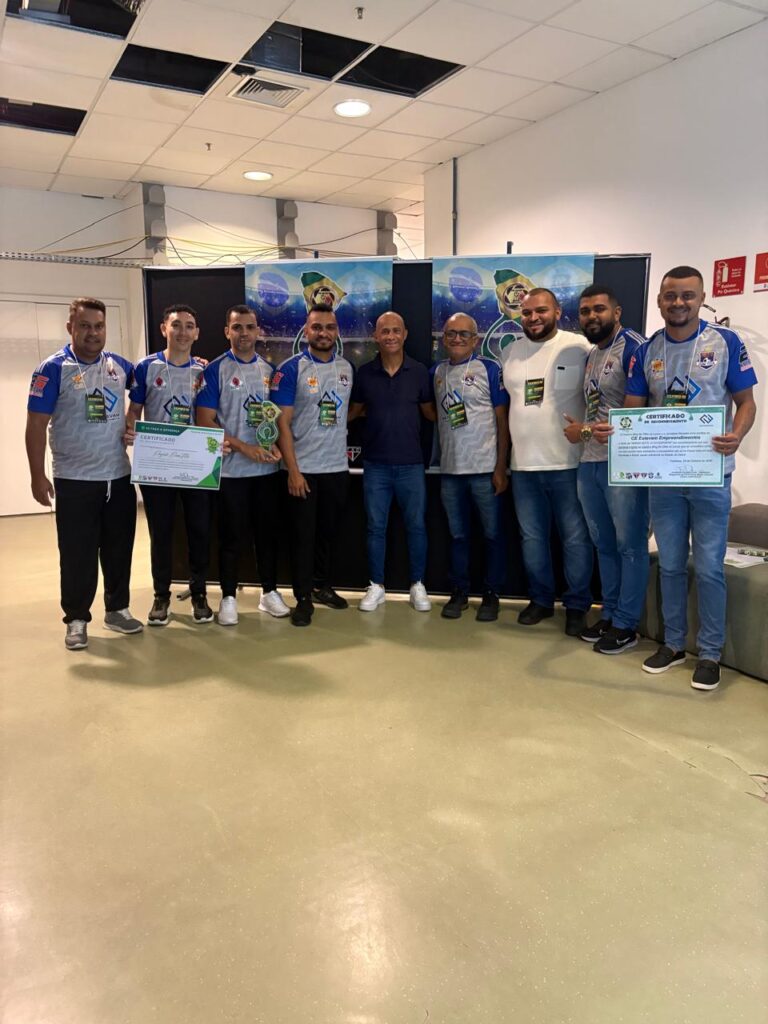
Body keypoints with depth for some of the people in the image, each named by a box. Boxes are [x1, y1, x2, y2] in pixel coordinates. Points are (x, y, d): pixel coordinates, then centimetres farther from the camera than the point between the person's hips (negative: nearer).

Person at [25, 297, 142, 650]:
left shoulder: (119, 365, 6)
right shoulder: (53, 369, -8)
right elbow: (36, 425, -8)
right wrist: (37, 476, -12)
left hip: (119, 477, 4)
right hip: (75, 481, -4)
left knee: (119, 549, 13)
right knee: (78, 554, 4)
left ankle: (117, 609, 29)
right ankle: (76, 619, 18)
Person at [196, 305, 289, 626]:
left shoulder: (270, 370, 9)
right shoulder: (215, 370, -4)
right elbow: (205, 421, -9)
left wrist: (276, 446, -6)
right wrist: (244, 447, -17)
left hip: (267, 468, 4)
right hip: (231, 469, -4)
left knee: (267, 531, 11)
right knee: (231, 536, 4)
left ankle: (269, 592, 24)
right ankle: (228, 597, 17)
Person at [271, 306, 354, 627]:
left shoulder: (346, 368, 7)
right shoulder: (291, 369, -8)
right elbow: (282, 422, -11)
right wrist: (293, 470, -16)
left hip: (337, 466, 5)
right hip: (303, 468, -4)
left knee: (329, 531, 15)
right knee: (303, 534, 3)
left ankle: (323, 585, 32)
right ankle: (303, 597, 14)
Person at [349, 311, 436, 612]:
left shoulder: (419, 372, 0)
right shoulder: (364, 372, 1)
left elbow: (430, 412, 8)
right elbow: (354, 410, 11)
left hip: (411, 463, 0)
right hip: (375, 464, 0)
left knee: (416, 526, 7)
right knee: (376, 527, 8)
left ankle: (417, 585, 22)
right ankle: (376, 586, 22)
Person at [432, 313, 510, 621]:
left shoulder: (489, 369, -4)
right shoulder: (436, 372, 9)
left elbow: (503, 420, -5)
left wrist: (501, 468, -10)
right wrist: (438, 457, 8)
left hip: (484, 468, -4)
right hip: (449, 469, 4)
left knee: (492, 534, 5)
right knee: (457, 534, 12)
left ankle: (491, 594, 18)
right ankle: (459, 592, 24)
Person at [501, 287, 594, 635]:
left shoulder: (579, 348, -6)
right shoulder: (510, 353, 10)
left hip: (568, 463, -5)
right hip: (523, 465, 5)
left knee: (575, 538, 4)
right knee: (532, 537, 14)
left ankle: (577, 605, 19)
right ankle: (541, 600, 29)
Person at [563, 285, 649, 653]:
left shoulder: (633, 347, -9)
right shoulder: (590, 355, 18)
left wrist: (587, 430, -23)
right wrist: (582, 428, 6)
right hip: (588, 462, 9)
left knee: (630, 545, 1)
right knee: (603, 544, 14)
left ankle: (626, 624, 9)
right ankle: (609, 614, 25)